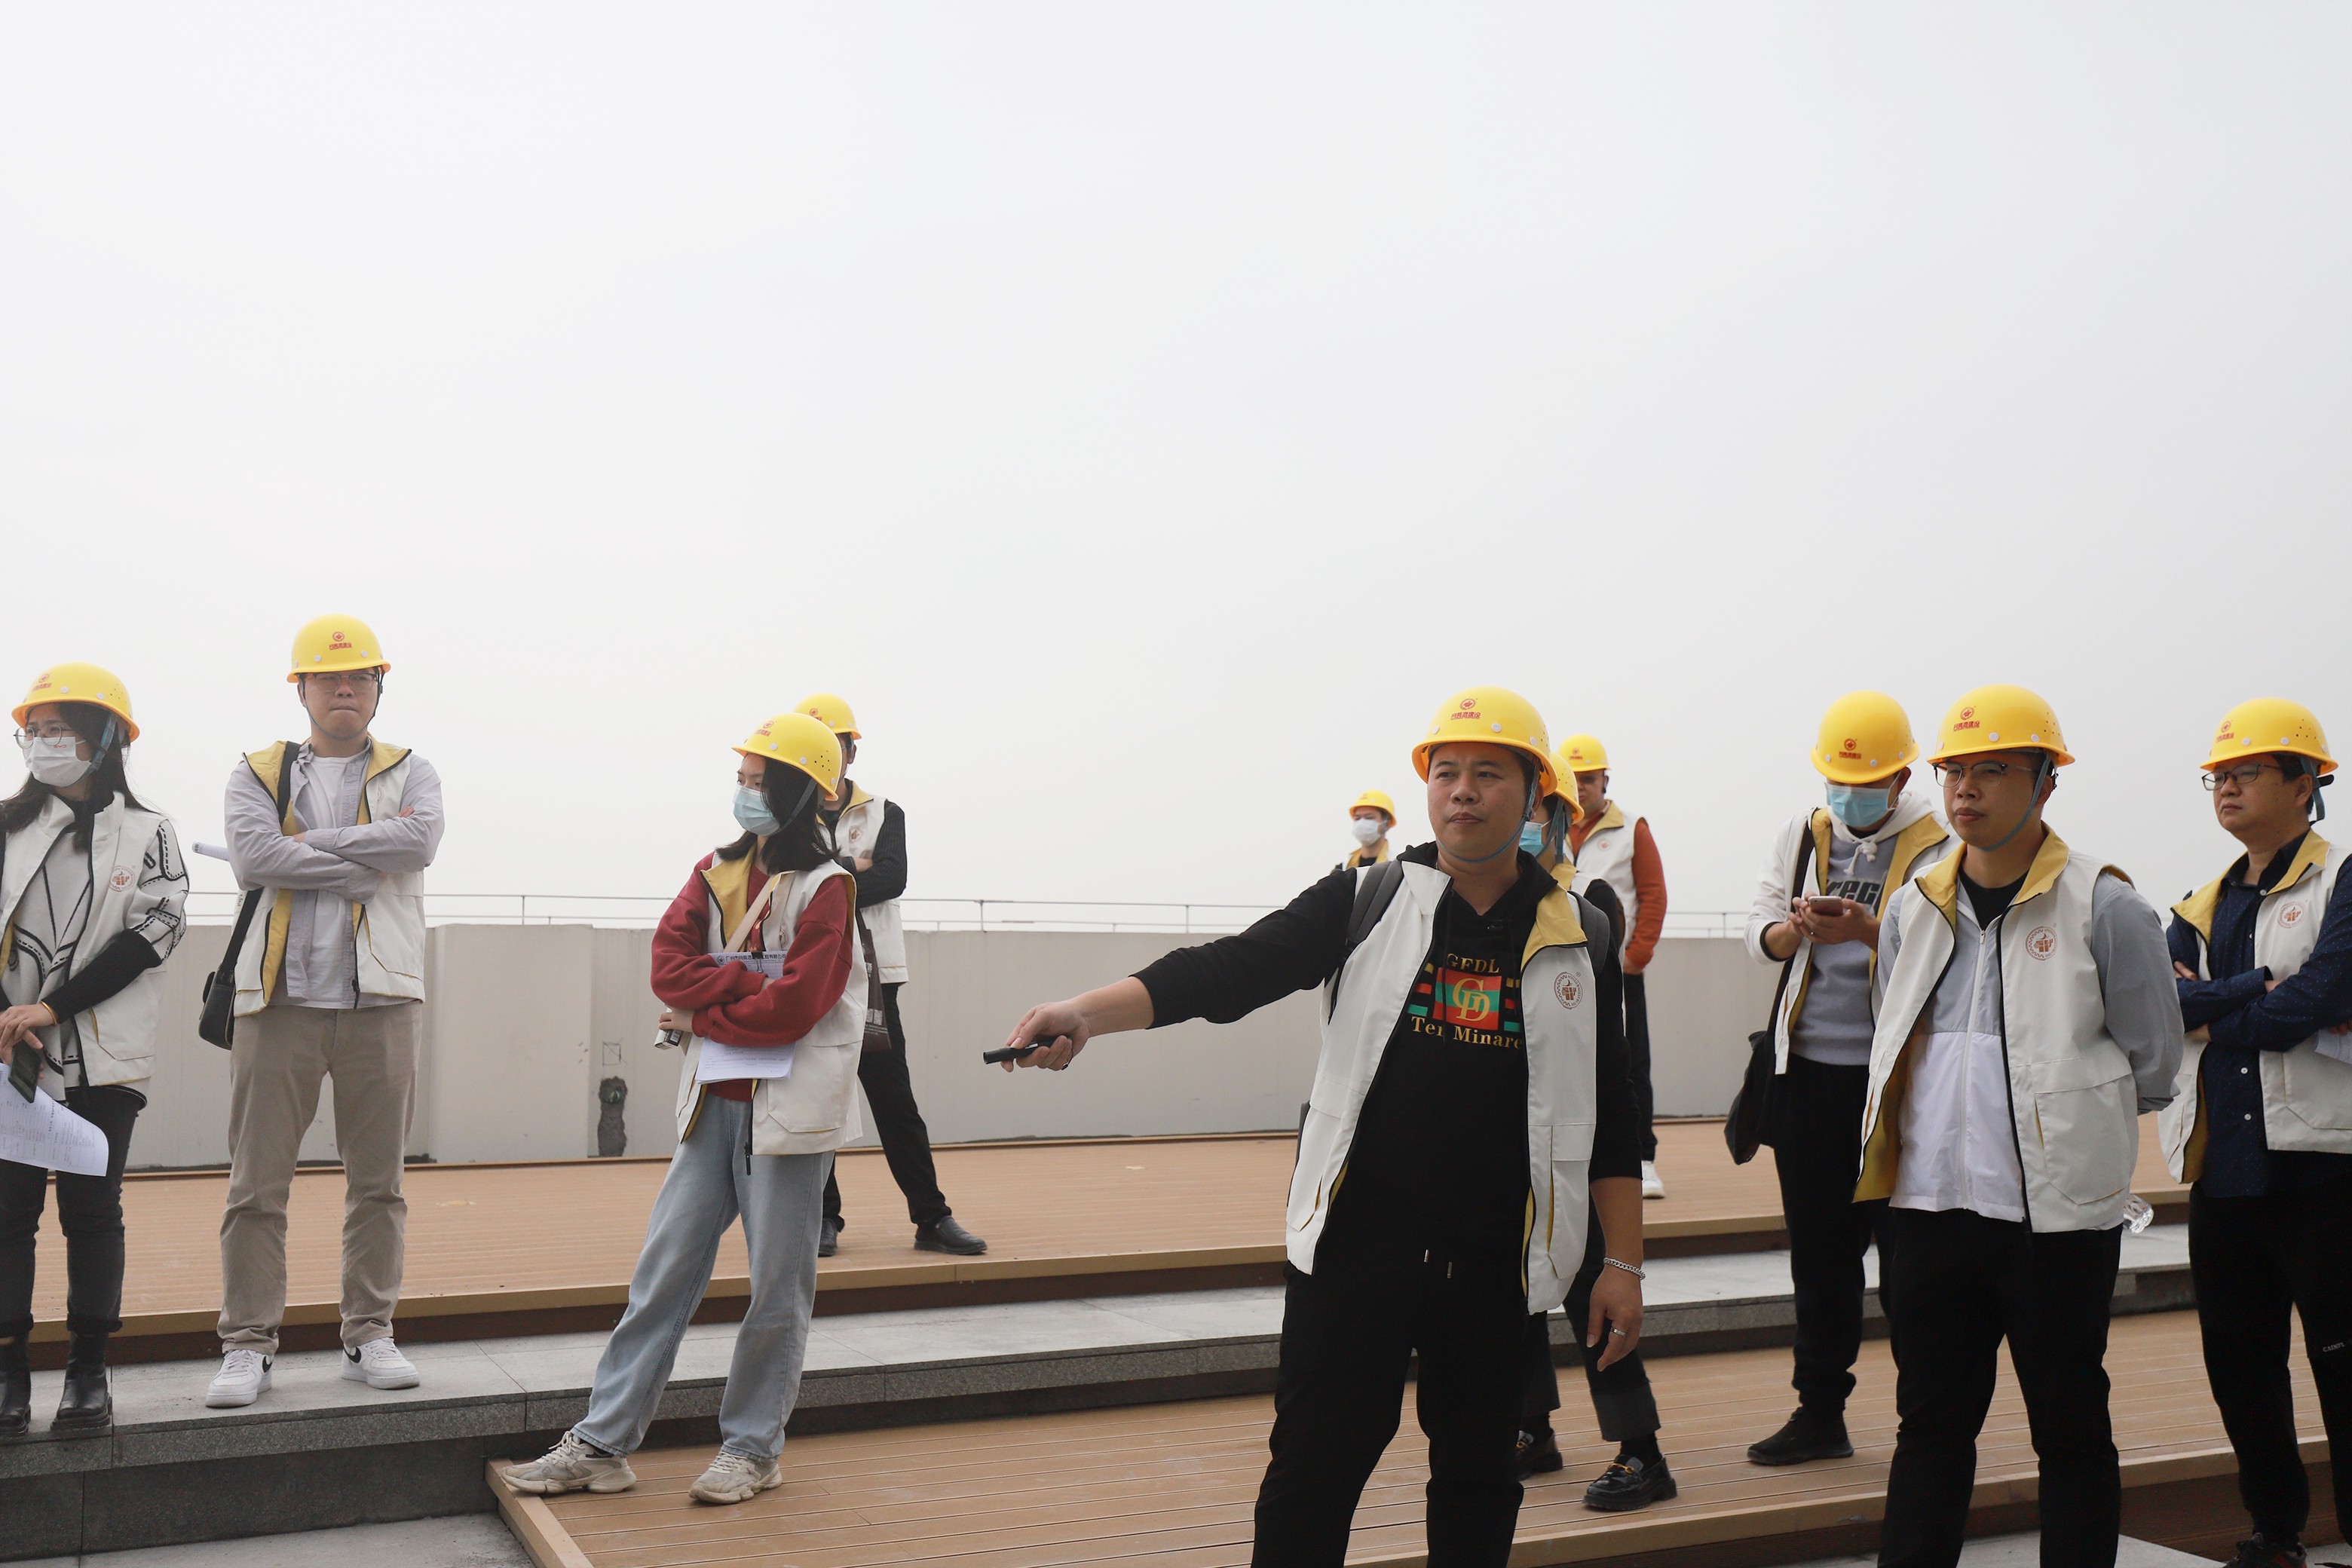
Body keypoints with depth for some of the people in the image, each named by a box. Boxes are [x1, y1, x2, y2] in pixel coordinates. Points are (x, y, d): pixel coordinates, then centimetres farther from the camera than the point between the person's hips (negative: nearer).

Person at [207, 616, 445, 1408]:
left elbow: (421, 838, -10)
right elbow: (251, 855, -9)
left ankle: (369, 1335, 16)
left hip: (381, 997, 1)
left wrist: (312, 844, -9)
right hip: (281, 995, -1)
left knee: (377, 1180, 6)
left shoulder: (409, 773, 13)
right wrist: (367, 860, -9)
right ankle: (248, 1344, 8)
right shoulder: (258, 775, 11)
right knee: (257, 1183, 0)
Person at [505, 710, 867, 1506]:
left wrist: (705, 1016, -5)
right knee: (663, 1268, 6)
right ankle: (603, 1442, 12)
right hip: (715, 1101, 6)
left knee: (777, 1287, 3)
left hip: (787, 1107, -6)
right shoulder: (717, 871, 11)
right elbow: (669, 965, -1)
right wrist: (752, 982, -14)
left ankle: (753, 1447, 17)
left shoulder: (827, 886, -8)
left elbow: (791, 1007, -16)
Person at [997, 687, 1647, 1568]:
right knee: (1314, 1466, 2)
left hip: (1497, 1264, 1)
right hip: (1355, 1245, -1)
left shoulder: (1579, 940, 3)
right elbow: (1228, 972, -11)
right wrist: (1085, 1014, -26)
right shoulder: (1366, 904, 0)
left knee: (1477, 1473, 13)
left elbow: (1610, 1116, 8)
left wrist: (1624, 1264, 5)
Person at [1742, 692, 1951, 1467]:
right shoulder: (1801, 835, 11)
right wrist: (1795, 928, -14)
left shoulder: (1937, 850, -5)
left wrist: (1867, 931, -26)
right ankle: (1820, 1411, 22)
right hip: (1807, 1071, 4)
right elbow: (1759, 933, 7)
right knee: (1818, 1249, 11)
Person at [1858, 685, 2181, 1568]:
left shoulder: (2104, 907, -6)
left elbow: (2152, 1066, 0)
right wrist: (1956, 1125, 10)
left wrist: (2061, 1120, 6)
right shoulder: (1914, 908, 9)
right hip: (1928, 1206, 5)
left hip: (2058, 1214, -4)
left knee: (2071, 1428, 8)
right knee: (1930, 1422, 12)